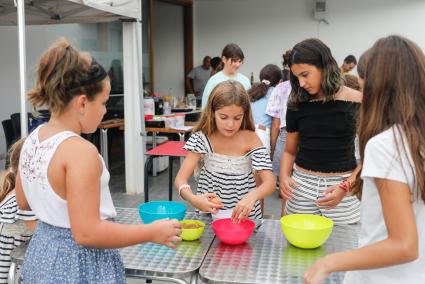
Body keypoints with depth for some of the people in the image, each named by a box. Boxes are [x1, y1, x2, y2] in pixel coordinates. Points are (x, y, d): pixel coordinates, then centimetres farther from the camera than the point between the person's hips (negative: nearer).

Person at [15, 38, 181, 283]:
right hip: (80, 264, -8)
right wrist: (152, 232, -21)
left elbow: (24, 202, 13)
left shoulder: (33, 140, 0)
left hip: (43, 254, 8)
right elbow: (86, 234, -27)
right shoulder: (80, 151, -26)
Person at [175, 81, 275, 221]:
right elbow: (180, 179, -12)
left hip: (244, 216, 0)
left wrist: (252, 196, -34)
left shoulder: (250, 139, -8)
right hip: (209, 214, 0)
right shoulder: (203, 138, -8)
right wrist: (193, 199, -33)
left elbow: (270, 182, -13)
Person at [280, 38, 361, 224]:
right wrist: (284, 176, -8)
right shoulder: (297, 104, 3)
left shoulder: (356, 103, -6)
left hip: (343, 186, -2)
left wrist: (346, 187, -15)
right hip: (302, 185, 2)